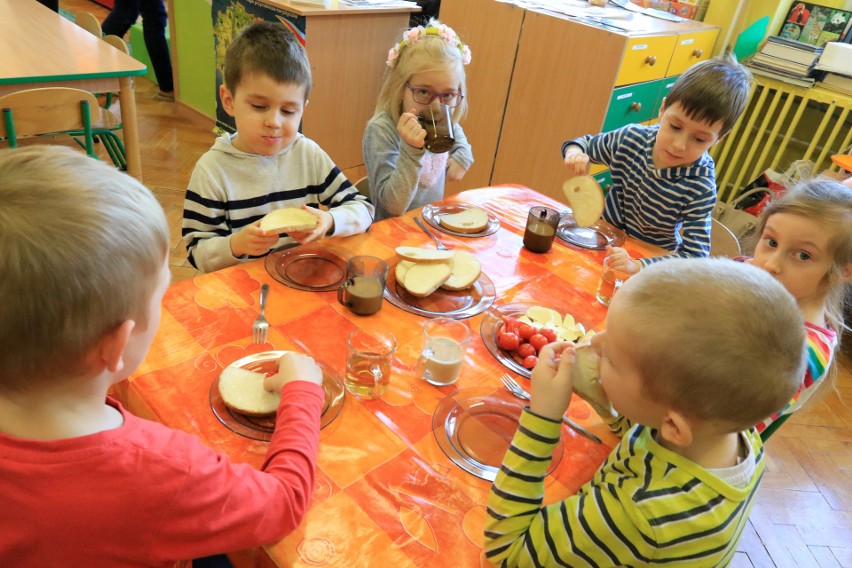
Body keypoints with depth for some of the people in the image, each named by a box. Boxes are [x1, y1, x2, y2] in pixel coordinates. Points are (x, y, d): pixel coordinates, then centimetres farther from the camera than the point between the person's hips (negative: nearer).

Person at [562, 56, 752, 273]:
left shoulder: (700, 188, -21)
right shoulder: (632, 138, -12)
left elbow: (695, 255, -25)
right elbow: (586, 143, 6)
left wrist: (638, 266, -40)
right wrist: (575, 153, -19)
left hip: (651, 258, -3)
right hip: (605, 239, 3)